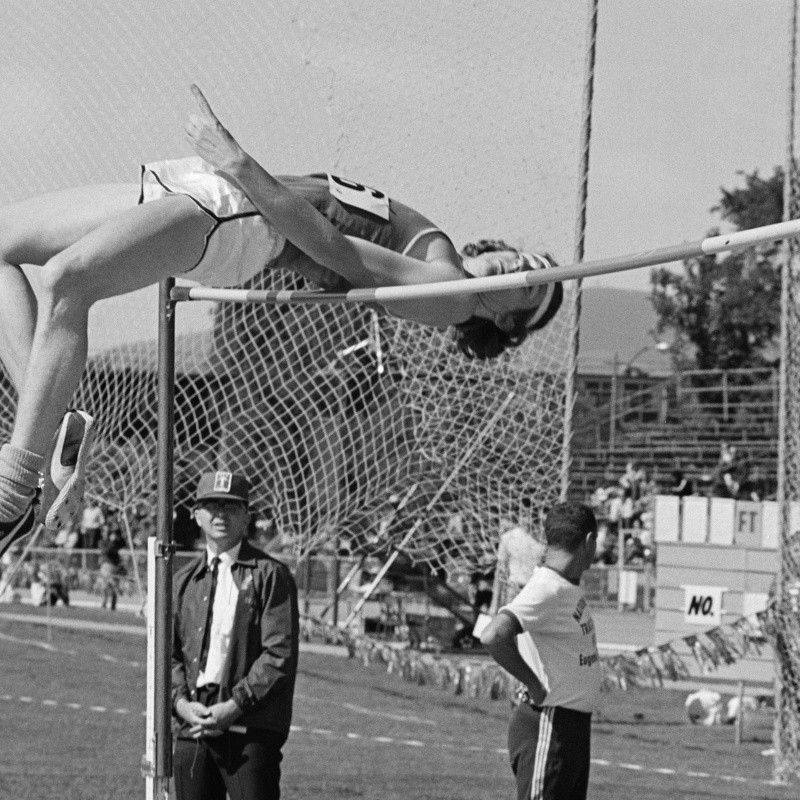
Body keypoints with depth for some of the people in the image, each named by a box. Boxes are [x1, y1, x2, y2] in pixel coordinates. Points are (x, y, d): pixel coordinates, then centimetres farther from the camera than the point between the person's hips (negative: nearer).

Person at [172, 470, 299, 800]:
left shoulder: (270, 575, 1)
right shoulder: (183, 580, 17)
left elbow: (280, 653, -7)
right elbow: (169, 652, 15)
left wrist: (235, 705, -14)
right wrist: (181, 702, -4)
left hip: (251, 728, -5)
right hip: (191, 725, 5)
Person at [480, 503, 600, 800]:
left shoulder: (569, 588, 10)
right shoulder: (546, 591, -19)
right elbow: (493, 637, -32)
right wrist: (535, 686, -21)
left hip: (574, 727, 10)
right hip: (548, 727, -10)